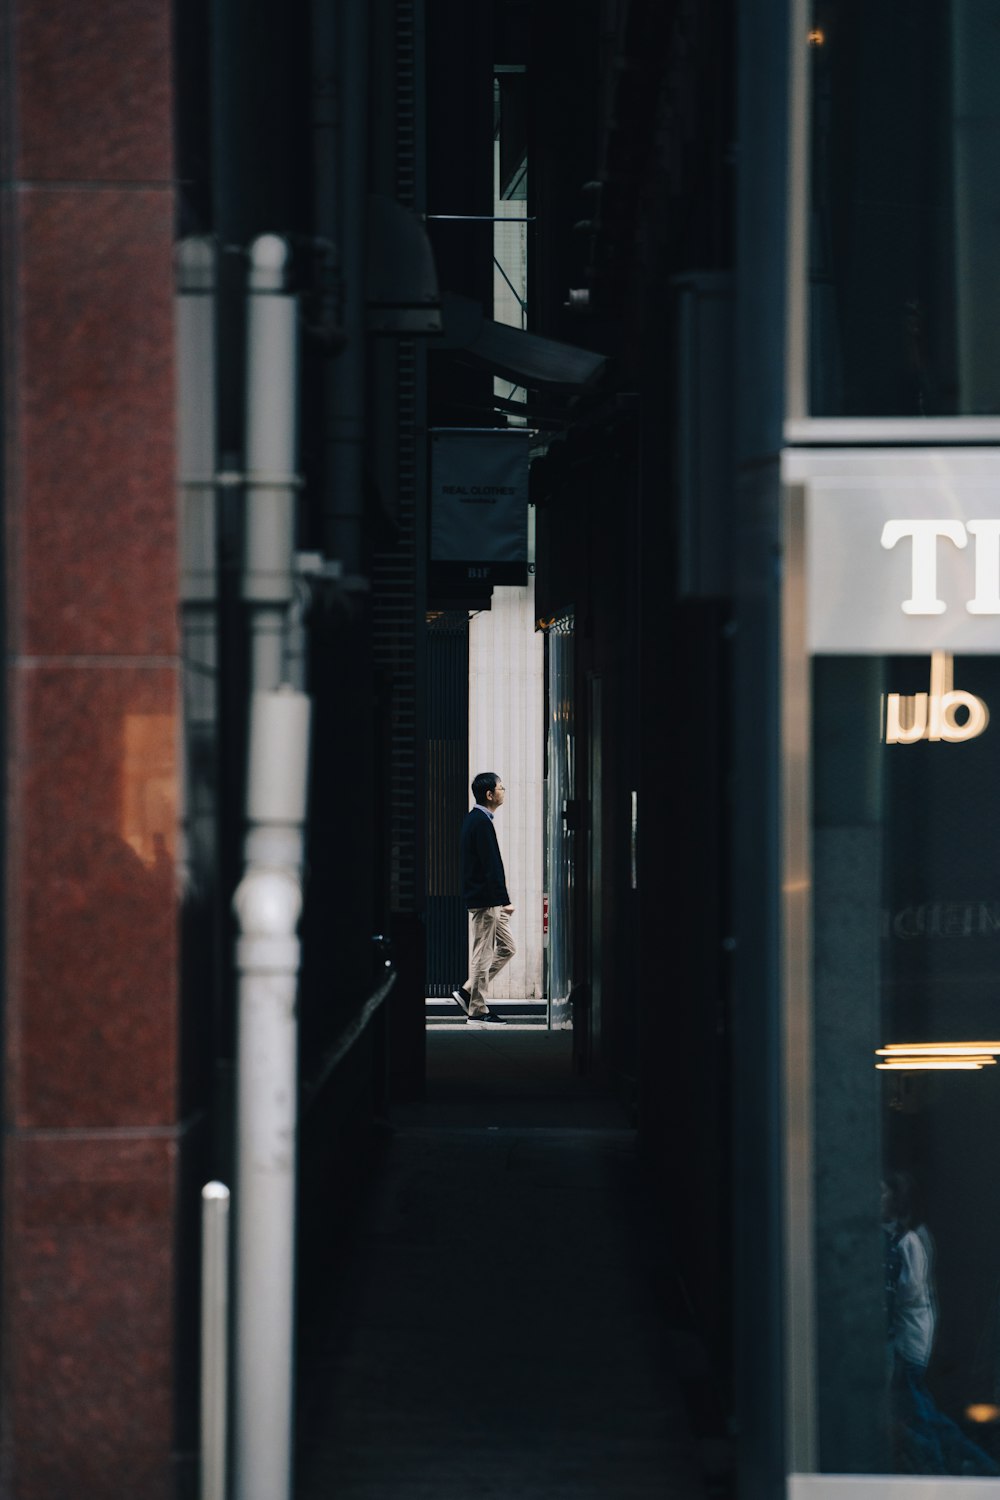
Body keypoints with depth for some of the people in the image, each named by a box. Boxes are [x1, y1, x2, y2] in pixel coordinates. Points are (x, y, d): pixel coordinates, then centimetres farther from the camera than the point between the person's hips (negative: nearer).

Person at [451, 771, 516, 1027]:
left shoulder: (474, 819, 16)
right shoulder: (482, 822, -17)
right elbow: (491, 865, -21)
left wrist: (501, 899, 20)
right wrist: (504, 900, -20)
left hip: (489, 900, 10)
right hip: (484, 899, -10)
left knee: (506, 948, 14)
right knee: (483, 954, -4)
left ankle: (468, 992, 16)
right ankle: (477, 1011, 2)